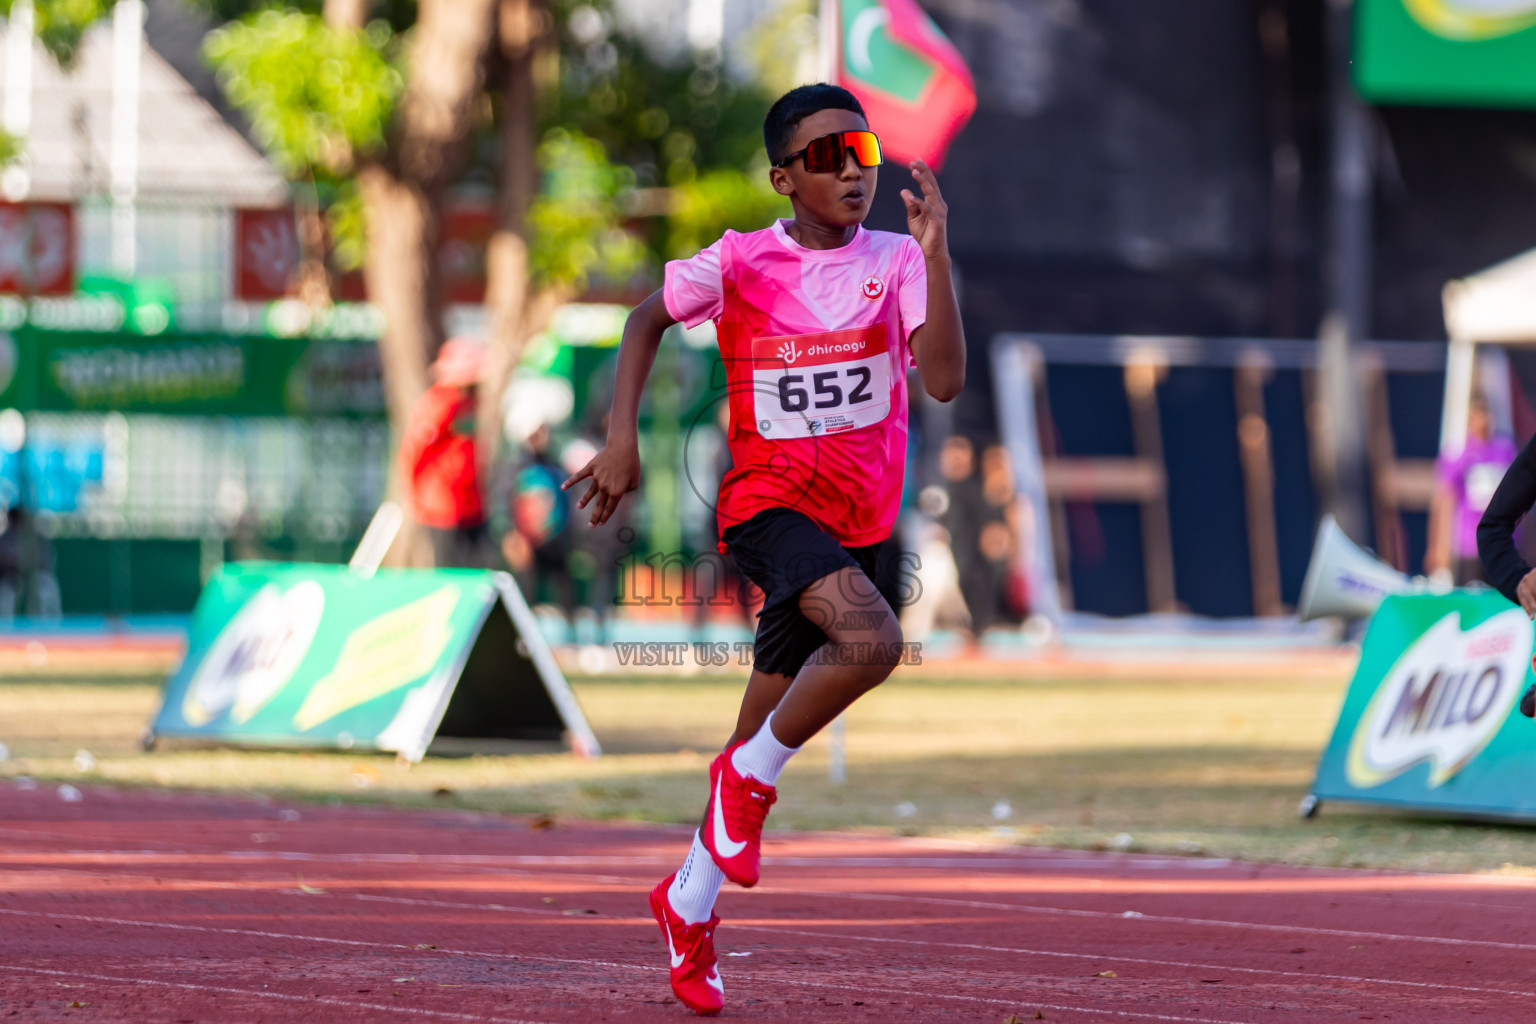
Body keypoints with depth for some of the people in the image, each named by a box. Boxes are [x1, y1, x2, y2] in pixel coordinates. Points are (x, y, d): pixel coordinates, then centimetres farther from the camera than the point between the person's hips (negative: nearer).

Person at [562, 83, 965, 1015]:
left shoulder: (896, 262, -3)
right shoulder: (740, 264, -7)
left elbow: (945, 380, -17)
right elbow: (648, 319, 11)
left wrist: (935, 254, -25)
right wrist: (621, 439, 2)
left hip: (862, 523, 3)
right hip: (769, 506, -3)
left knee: (770, 736, 10)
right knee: (871, 641, -31)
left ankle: (690, 901, 29)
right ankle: (750, 780, -9)